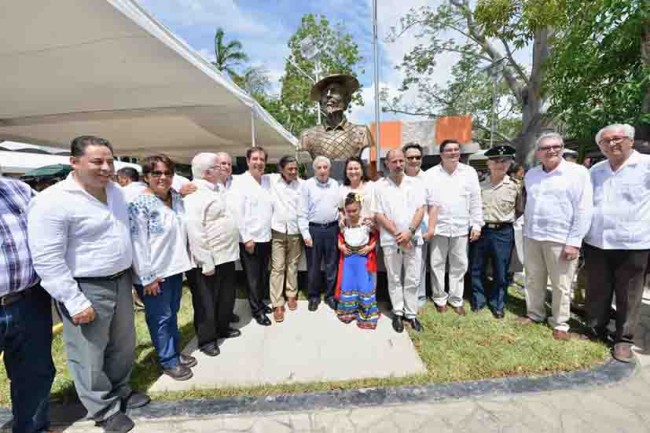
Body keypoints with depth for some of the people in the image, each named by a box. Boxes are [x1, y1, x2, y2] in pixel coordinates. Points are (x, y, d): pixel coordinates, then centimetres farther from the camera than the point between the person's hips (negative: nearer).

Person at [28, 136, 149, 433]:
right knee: (90, 354, 12)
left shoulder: (115, 191, 4)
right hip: (85, 288, -7)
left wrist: (130, 274, 17)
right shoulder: (53, 201, -19)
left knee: (123, 345, 21)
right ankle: (104, 409, 34)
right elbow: (47, 260, -19)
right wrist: (75, 301, -19)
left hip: (120, 281, 7)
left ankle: (120, 390, 45)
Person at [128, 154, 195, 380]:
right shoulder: (139, 204, -16)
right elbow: (137, 243, -18)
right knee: (160, 317, 8)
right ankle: (168, 361, 25)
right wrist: (147, 276, -18)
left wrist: (183, 260, 13)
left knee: (172, 313, 20)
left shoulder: (177, 198, 6)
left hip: (175, 267, 7)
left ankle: (175, 351, 36)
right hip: (154, 272, -7)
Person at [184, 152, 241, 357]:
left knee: (226, 297, 21)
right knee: (207, 301, 10)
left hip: (227, 256, 9)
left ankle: (222, 327, 41)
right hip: (209, 260, -9)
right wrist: (206, 263, -22)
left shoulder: (219, 187, 9)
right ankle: (206, 338, 28)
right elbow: (195, 232, -23)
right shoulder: (194, 195, -19)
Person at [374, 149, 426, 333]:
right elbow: (379, 215, -5)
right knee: (394, 279, 10)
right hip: (391, 240, -1)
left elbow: (420, 210, 0)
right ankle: (398, 313, 25)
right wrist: (398, 235, -12)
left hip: (413, 239, 2)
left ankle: (411, 313, 24)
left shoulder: (415, 184, 4)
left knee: (412, 279, 9)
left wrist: (409, 232, -13)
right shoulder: (380, 186, -1)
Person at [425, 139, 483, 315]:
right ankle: (440, 298, 25)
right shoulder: (430, 174, -1)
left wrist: (476, 224, 0)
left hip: (461, 227, 2)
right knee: (437, 264, 7)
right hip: (438, 227, -2)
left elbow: (475, 201, 5)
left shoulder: (469, 172, 5)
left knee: (459, 265, 11)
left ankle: (456, 299, 28)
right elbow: (424, 201, -4)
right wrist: (427, 226, -11)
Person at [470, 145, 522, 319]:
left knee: (500, 272, 9)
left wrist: (506, 220, 3)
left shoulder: (514, 187, -1)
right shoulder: (480, 186, 2)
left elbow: (519, 211, 11)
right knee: (477, 269, 10)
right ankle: (478, 300, 27)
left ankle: (497, 304, 27)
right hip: (481, 231, 1)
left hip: (503, 233, -1)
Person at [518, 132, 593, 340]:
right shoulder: (531, 174, 9)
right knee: (533, 281, 15)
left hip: (561, 239, -5)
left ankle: (560, 324, 23)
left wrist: (574, 241, -15)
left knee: (561, 285, 7)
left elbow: (583, 210, -11)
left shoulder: (577, 172, -7)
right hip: (532, 237, 5)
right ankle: (534, 314, 31)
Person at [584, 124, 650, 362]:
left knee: (628, 296, 7)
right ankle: (596, 329, 30)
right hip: (596, 243, 4)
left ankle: (624, 339, 23)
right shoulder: (595, 171, 10)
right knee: (596, 292, 13)